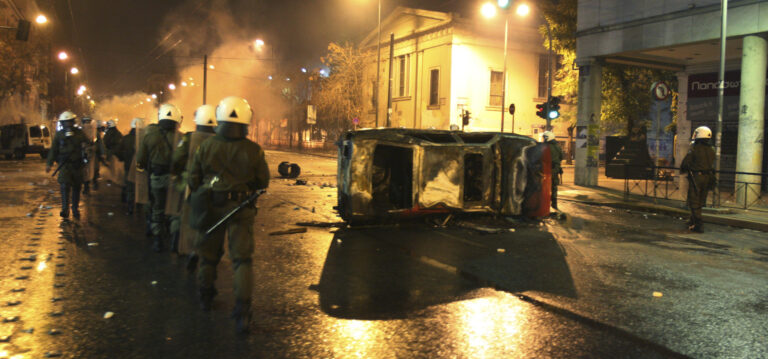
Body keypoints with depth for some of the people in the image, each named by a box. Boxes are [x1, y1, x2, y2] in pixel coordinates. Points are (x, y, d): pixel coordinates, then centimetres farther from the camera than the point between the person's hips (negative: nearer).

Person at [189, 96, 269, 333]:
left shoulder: (206, 147, -8)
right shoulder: (253, 150, -12)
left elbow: (193, 180, 1)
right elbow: (263, 182, -1)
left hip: (212, 207, 2)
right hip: (241, 210, -1)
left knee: (208, 254, 20)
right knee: (242, 259, 2)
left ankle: (205, 296, 38)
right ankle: (242, 309, -7)